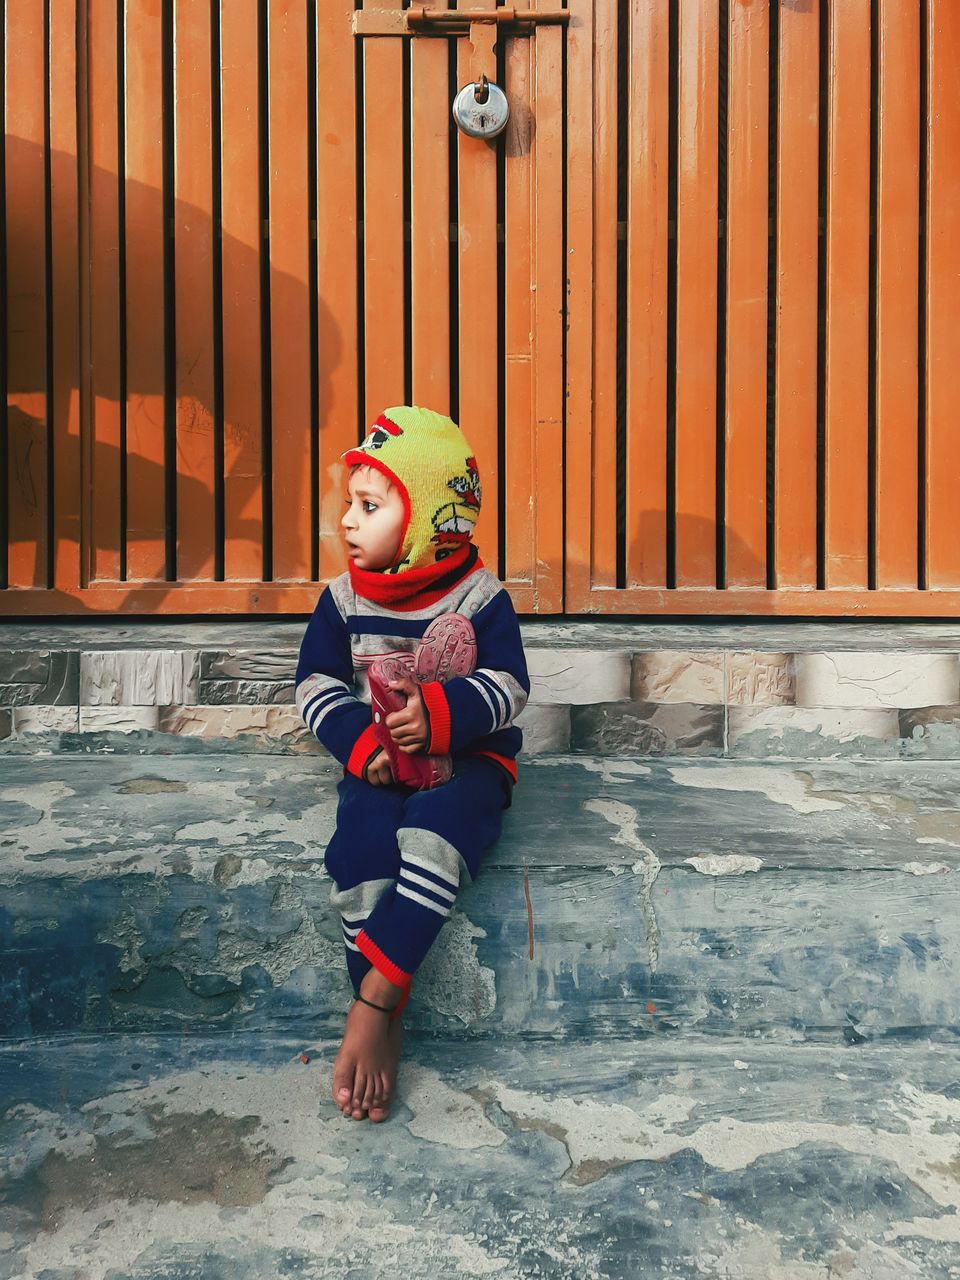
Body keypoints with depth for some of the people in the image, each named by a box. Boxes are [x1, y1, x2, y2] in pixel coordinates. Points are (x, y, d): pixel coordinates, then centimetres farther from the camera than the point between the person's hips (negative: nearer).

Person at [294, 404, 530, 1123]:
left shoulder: (480, 596, -3)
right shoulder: (345, 597, 7)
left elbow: (508, 687, -7)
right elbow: (316, 686, 6)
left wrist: (439, 713, -26)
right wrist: (362, 742, -12)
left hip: (468, 757, -2)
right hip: (378, 762, 3)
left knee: (433, 840, -34)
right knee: (358, 850, -27)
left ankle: (371, 1001, -31)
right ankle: (386, 1027, -24)